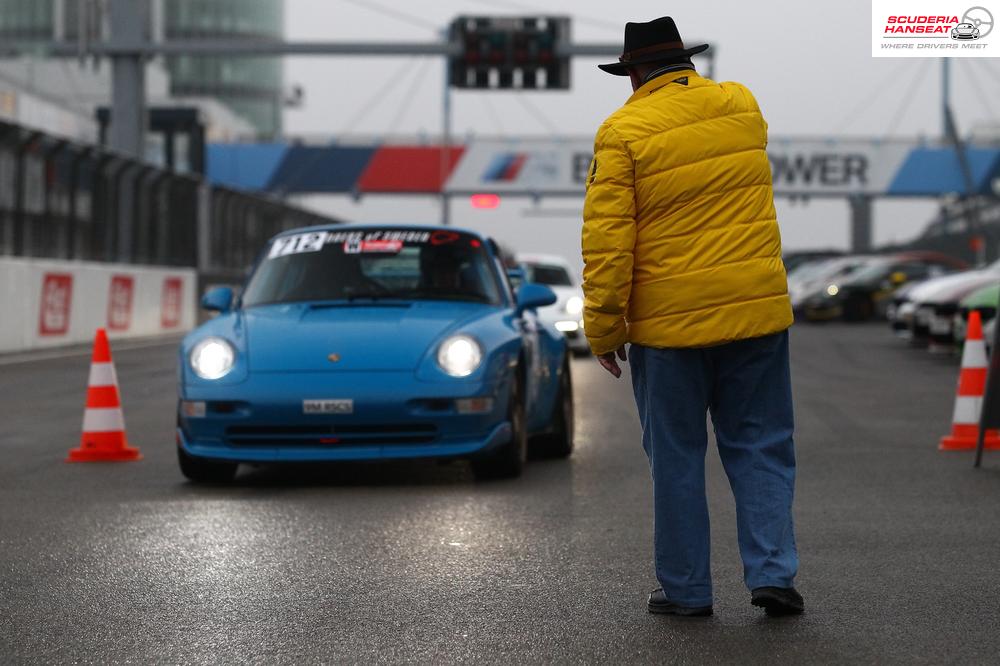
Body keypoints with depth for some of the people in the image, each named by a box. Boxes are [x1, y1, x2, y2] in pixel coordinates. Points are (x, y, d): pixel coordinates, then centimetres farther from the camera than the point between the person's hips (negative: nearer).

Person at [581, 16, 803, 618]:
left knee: (677, 457, 8)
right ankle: (773, 573, 2)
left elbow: (607, 240, -11)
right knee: (760, 447, 11)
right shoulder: (743, 106, 6)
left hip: (669, 322, -3)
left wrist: (604, 329, -4)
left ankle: (686, 589, 13)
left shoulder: (623, 131, -8)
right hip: (757, 309, 3)